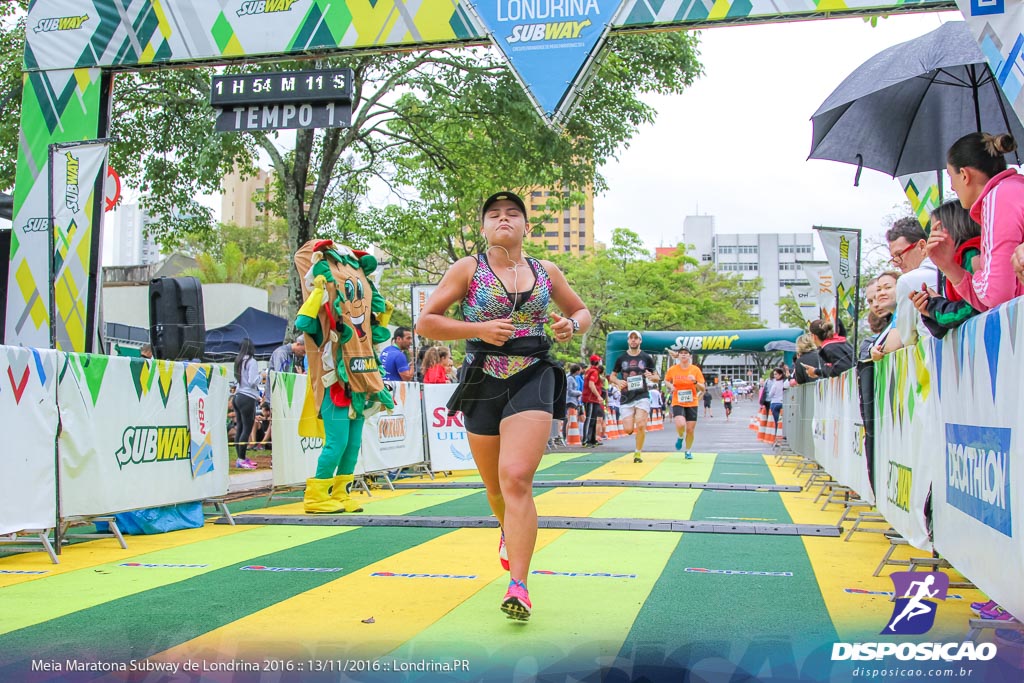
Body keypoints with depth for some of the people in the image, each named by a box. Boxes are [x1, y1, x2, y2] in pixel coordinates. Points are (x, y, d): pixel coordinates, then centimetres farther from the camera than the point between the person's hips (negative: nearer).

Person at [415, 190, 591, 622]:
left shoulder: (546, 272, 9)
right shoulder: (468, 269, 3)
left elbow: (581, 311, 22)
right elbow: (425, 322, -1)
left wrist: (571, 325, -2)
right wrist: (479, 329, -14)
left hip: (533, 380, -1)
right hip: (483, 384, 1)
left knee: (516, 479, -18)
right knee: (495, 485, 13)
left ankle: (518, 586, -17)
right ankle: (510, 532, 48)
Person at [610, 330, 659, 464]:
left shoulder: (647, 357, 5)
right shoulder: (621, 358, 7)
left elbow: (657, 377, 10)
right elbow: (612, 376, 14)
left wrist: (652, 377, -13)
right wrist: (618, 381, -8)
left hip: (642, 396, -1)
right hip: (626, 398, 1)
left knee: (641, 425, -15)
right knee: (628, 430, -7)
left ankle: (638, 453, 3)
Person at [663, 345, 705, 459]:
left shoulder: (695, 370, -4)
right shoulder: (672, 370, -2)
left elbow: (703, 389, -2)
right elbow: (666, 380, 18)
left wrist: (695, 382, -22)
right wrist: (671, 386, -4)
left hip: (692, 404, 1)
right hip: (677, 403, -1)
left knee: (690, 430, 3)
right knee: (680, 425, -25)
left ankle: (688, 451, 28)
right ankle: (680, 437, 11)